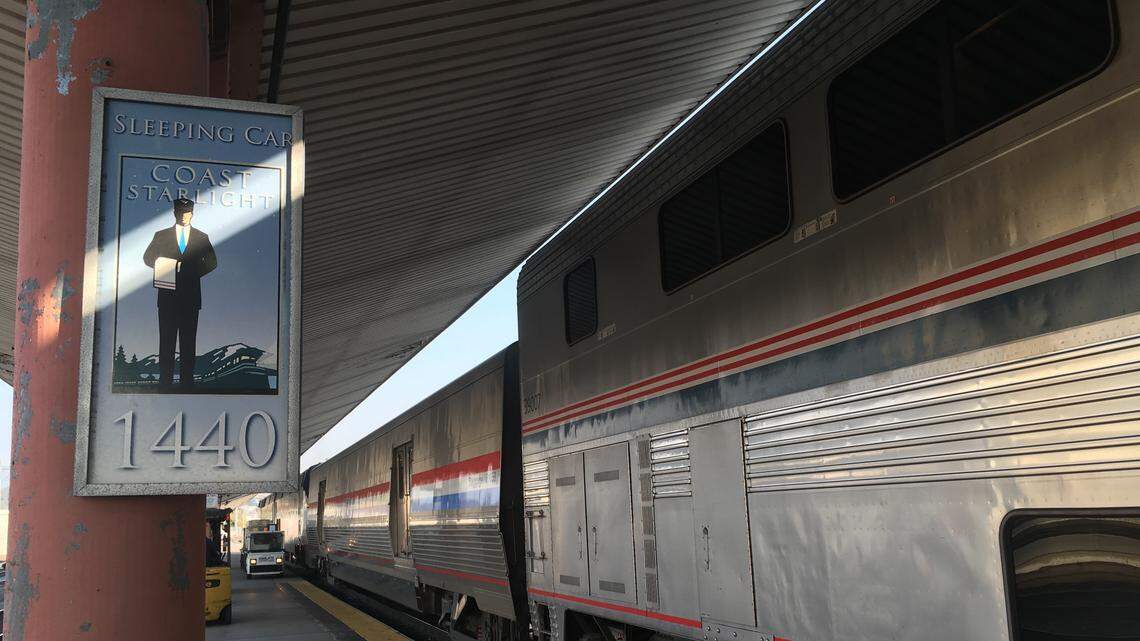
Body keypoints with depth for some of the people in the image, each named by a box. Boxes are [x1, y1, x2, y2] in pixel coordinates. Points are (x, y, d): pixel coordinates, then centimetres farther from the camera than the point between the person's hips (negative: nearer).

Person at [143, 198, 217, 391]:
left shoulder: (201, 237, 11)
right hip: (168, 295, 0)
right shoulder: (161, 235, 11)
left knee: (189, 340, 1)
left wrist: (194, 272, -6)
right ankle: (165, 381, 3)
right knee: (166, 339, 0)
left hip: (191, 295, 0)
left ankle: (187, 382, 3)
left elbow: (211, 262, 8)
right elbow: (148, 257, 8)